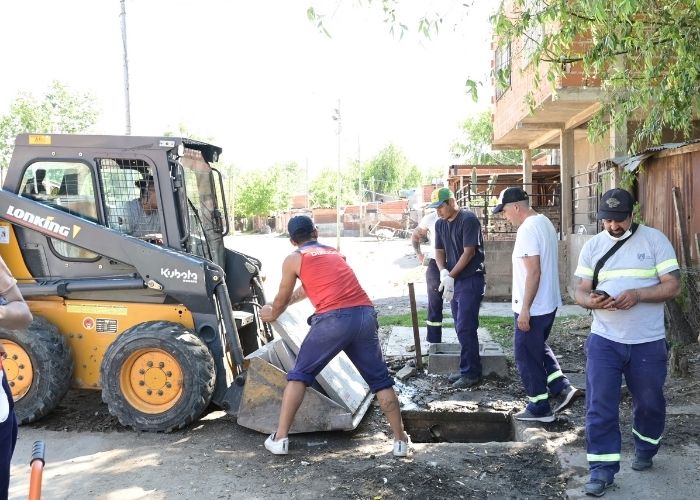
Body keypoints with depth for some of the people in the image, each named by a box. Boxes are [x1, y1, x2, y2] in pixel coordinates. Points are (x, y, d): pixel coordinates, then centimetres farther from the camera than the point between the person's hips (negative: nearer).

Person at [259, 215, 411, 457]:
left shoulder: (293, 259, 13)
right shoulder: (334, 252, 29)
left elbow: (282, 300, 24)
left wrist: (272, 314, 45)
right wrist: (290, 299, 56)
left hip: (333, 319, -4)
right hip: (365, 315, 4)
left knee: (299, 375, 12)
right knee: (380, 380, 14)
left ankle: (280, 438, 11)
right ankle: (401, 440, 16)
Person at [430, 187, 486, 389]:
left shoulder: (468, 219, -14)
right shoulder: (440, 224, 10)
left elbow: (469, 252, -17)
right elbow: (439, 252, 10)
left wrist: (450, 276, -16)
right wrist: (443, 273, -10)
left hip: (471, 280, -8)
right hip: (454, 281, 8)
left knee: (465, 328, -8)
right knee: (462, 328, 11)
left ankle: (471, 373, 0)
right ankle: (467, 369, 19)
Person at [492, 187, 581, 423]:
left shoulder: (527, 229, -21)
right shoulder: (545, 222, 10)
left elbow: (533, 272, -26)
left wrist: (525, 309, -22)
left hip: (533, 308, -10)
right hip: (549, 303, 10)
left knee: (526, 357, 4)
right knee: (539, 348, 25)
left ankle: (540, 408, 14)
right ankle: (563, 388, 19)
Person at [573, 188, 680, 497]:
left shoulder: (655, 240, -4)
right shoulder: (592, 246, 3)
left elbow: (673, 286, -8)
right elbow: (580, 291, 4)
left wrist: (638, 294, -24)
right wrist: (591, 300, -20)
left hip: (648, 342, -1)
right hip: (604, 341, 1)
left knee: (649, 403, 16)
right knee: (600, 407, -3)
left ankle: (645, 450, 43)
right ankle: (602, 470, 7)